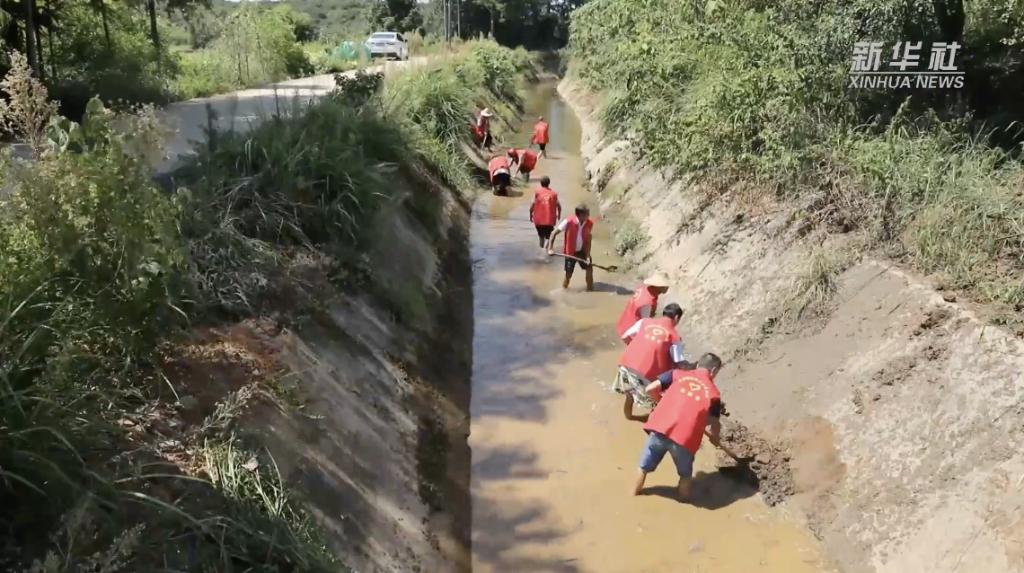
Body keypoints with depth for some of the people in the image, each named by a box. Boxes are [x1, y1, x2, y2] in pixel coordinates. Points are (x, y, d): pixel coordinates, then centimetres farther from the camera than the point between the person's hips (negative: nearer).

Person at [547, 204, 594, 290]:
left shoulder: (590, 223, -13)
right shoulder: (568, 221, -25)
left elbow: (588, 240, -8)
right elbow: (554, 233, -18)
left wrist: (588, 255, -16)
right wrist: (550, 248, -26)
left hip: (583, 251, 3)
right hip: (570, 252, -3)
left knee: (589, 269, 0)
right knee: (568, 274, -1)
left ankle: (590, 289, 16)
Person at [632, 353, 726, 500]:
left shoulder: (678, 374, 13)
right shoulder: (713, 393, 11)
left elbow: (650, 389, 8)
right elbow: (715, 425, 13)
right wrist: (715, 439, 35)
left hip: (659, 428, 2)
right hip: (685, 437, -2)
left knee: (644, 466, 25)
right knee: (685, 474, 26)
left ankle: (636, 491, 41)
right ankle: (683, 498, 39)